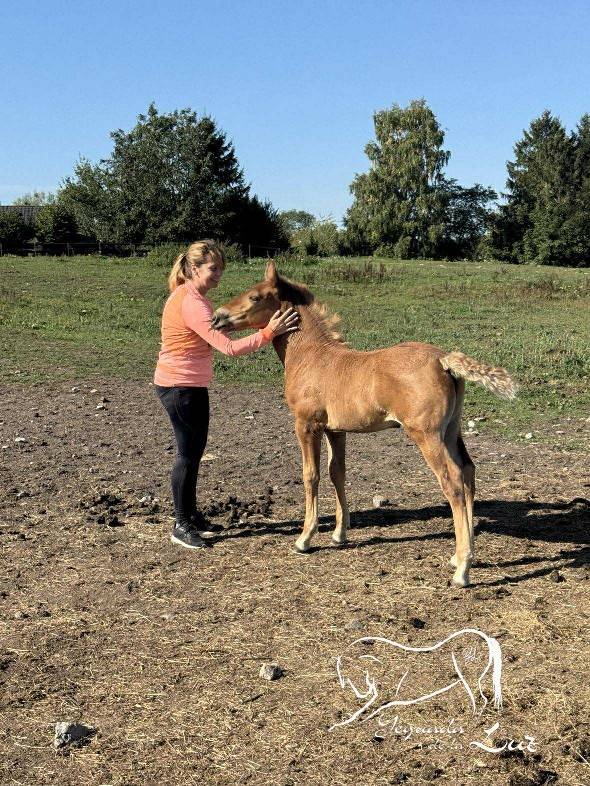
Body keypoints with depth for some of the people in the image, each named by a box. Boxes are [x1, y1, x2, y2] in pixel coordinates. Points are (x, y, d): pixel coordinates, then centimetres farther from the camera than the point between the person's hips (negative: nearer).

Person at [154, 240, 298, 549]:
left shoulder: (190, 297, 10)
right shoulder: (192, 304, -23)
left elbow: (220, 327, 15)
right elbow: (228, 347, -29)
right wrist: (268, 332, -30)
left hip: (191, 386, 11)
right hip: (180, 388, -10)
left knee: (194, 451, 19)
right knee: (189, 453, -1)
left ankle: (191, 514, 33)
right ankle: (181, 527, 11)